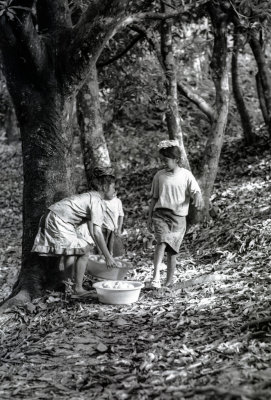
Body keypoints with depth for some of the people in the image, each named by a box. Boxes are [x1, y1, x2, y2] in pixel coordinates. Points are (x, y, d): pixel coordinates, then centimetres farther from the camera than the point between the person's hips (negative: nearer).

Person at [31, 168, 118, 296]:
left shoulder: (90, 197, 16)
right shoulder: (98, 202, -14)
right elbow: (97, 233, -19)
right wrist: (108, 256, -15)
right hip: (57, 223, -10)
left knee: (71, 252, 17)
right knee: (83, 251, -6)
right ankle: (78, 289, -1)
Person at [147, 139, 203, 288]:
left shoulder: (186, 175, 2)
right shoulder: (159, 176, 8)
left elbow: (195, 191, -4)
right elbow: (154, 198, 13)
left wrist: (198, 198, -28)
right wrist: (149, 218, 11)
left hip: (178, 216, 0)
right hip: (160, 214, 0)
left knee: (172, 249, 5)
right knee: (162, 242, -23)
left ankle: (169, 280, 19)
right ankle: (156, 276, -32)